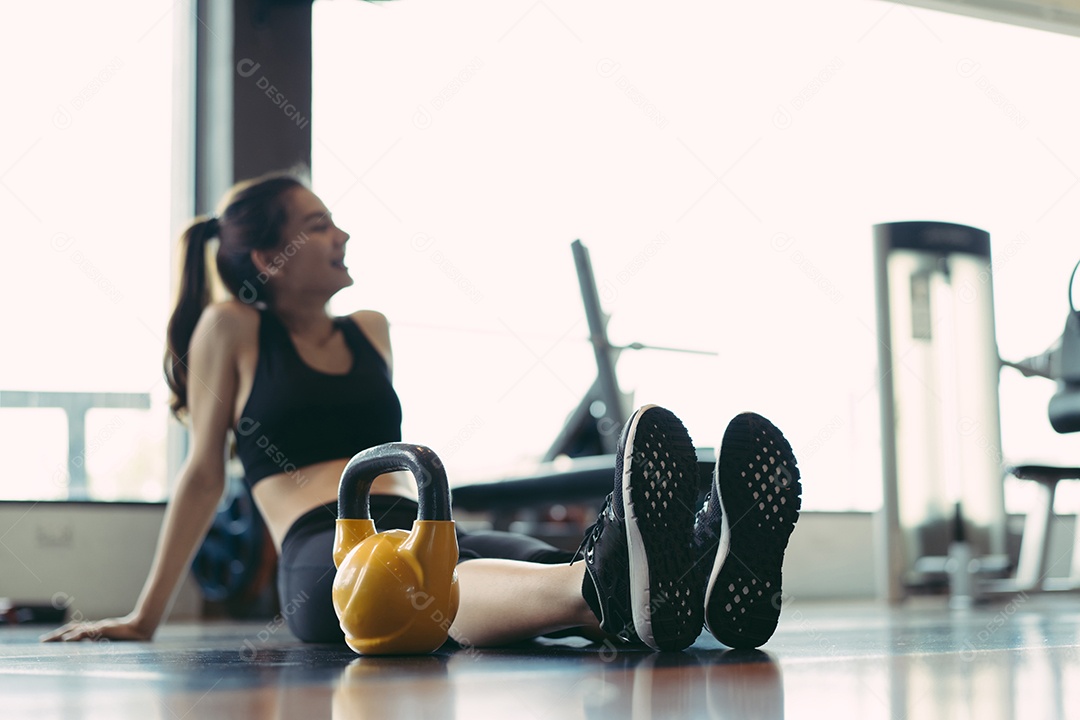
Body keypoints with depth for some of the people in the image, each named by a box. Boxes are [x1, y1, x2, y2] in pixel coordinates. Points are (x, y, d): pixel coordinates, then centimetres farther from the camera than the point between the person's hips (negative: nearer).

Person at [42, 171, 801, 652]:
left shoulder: (371, 329, 25)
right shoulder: (231, 330, 9)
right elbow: (204, 474, 11)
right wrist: (144, 617, 12)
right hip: (325, 556, -6)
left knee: (550, 566, -31)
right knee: (442, 585, -42)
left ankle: (709, 571, -61)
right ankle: (612, 583, -75)